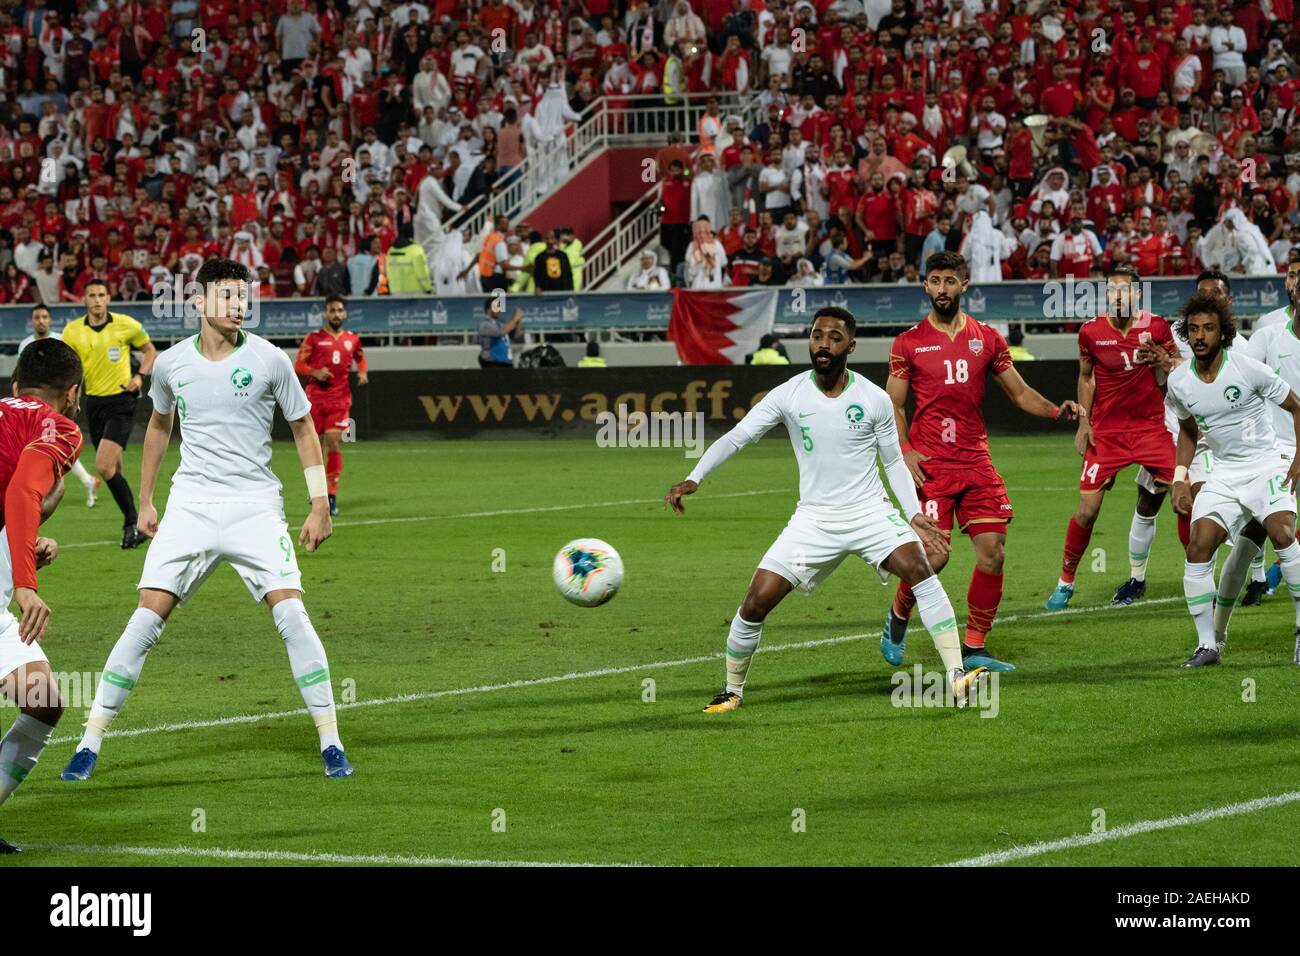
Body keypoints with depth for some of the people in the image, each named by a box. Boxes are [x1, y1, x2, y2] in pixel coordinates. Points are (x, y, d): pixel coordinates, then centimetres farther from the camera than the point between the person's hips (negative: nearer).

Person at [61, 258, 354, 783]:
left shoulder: (269, 360, -4)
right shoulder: (172, 363, 3)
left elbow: (303, 429, 6)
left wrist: (320, 505, 1)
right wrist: (145, 501, 21)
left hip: (255, 506, -1)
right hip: (190, 506, 1)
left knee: (291, 613, -15)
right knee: (146, 617, -8)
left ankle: (331, 744, -4)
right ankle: (90, 743, 0)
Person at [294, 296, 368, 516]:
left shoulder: (352, 339, 8)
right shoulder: (314, 338, 0)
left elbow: (360, 358, 26)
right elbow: (298, 365, 0)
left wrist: (363, 373, 6)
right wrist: (315, 372, -18)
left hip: (340, 398, 1)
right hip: (316, 397, -1)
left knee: (334, 444, -10)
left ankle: (331, 496, -8)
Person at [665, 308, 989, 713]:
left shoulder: (875, 399, -4)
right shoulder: (788, 395, -5)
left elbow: (893, 462, 7)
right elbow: (736, 437, -7)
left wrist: (915, 516, -3)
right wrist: (693, 478, -21)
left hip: (871, 512, -1)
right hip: (814, 519, 1)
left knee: (920, 569, -26)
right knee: (756, 603, -7)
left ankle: (957, 677, -25)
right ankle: (732, 691, 17)